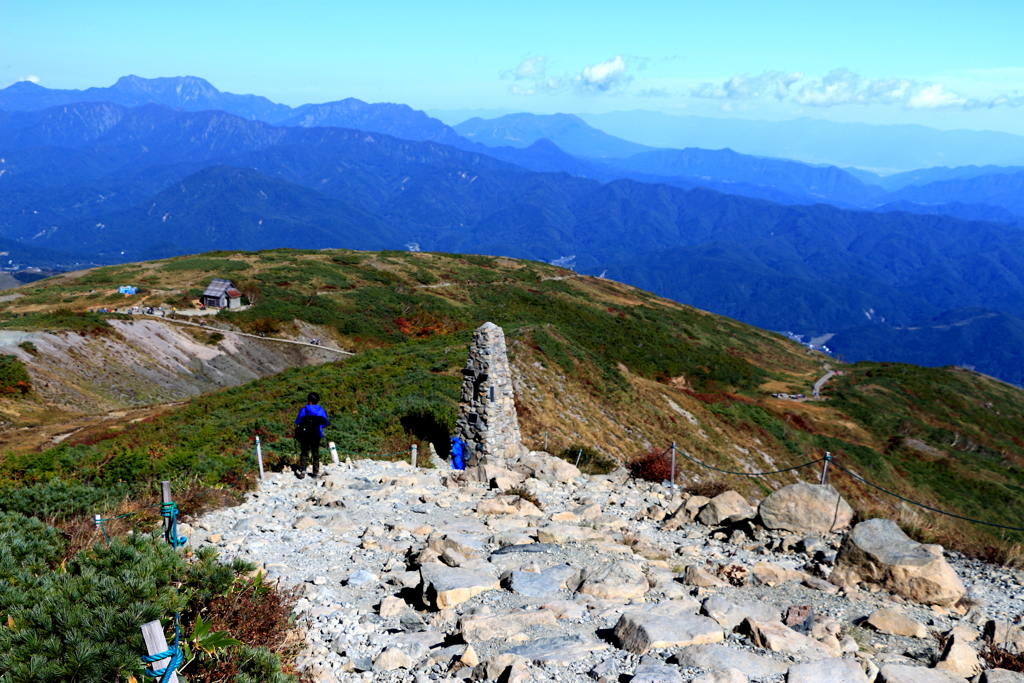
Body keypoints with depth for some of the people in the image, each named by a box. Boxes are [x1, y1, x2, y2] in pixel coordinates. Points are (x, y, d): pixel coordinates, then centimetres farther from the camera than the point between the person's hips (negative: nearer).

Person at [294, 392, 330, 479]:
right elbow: (326, 423, 3)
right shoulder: (321, 411, -4)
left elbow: (297, 422, -5)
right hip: (317, 436, 2)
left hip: (305, 435, -2)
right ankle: (316, 472, 16)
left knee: (304, 453, 6)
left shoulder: (304, 410, -11)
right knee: (316, 454, 13)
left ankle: (302, 471, -7)